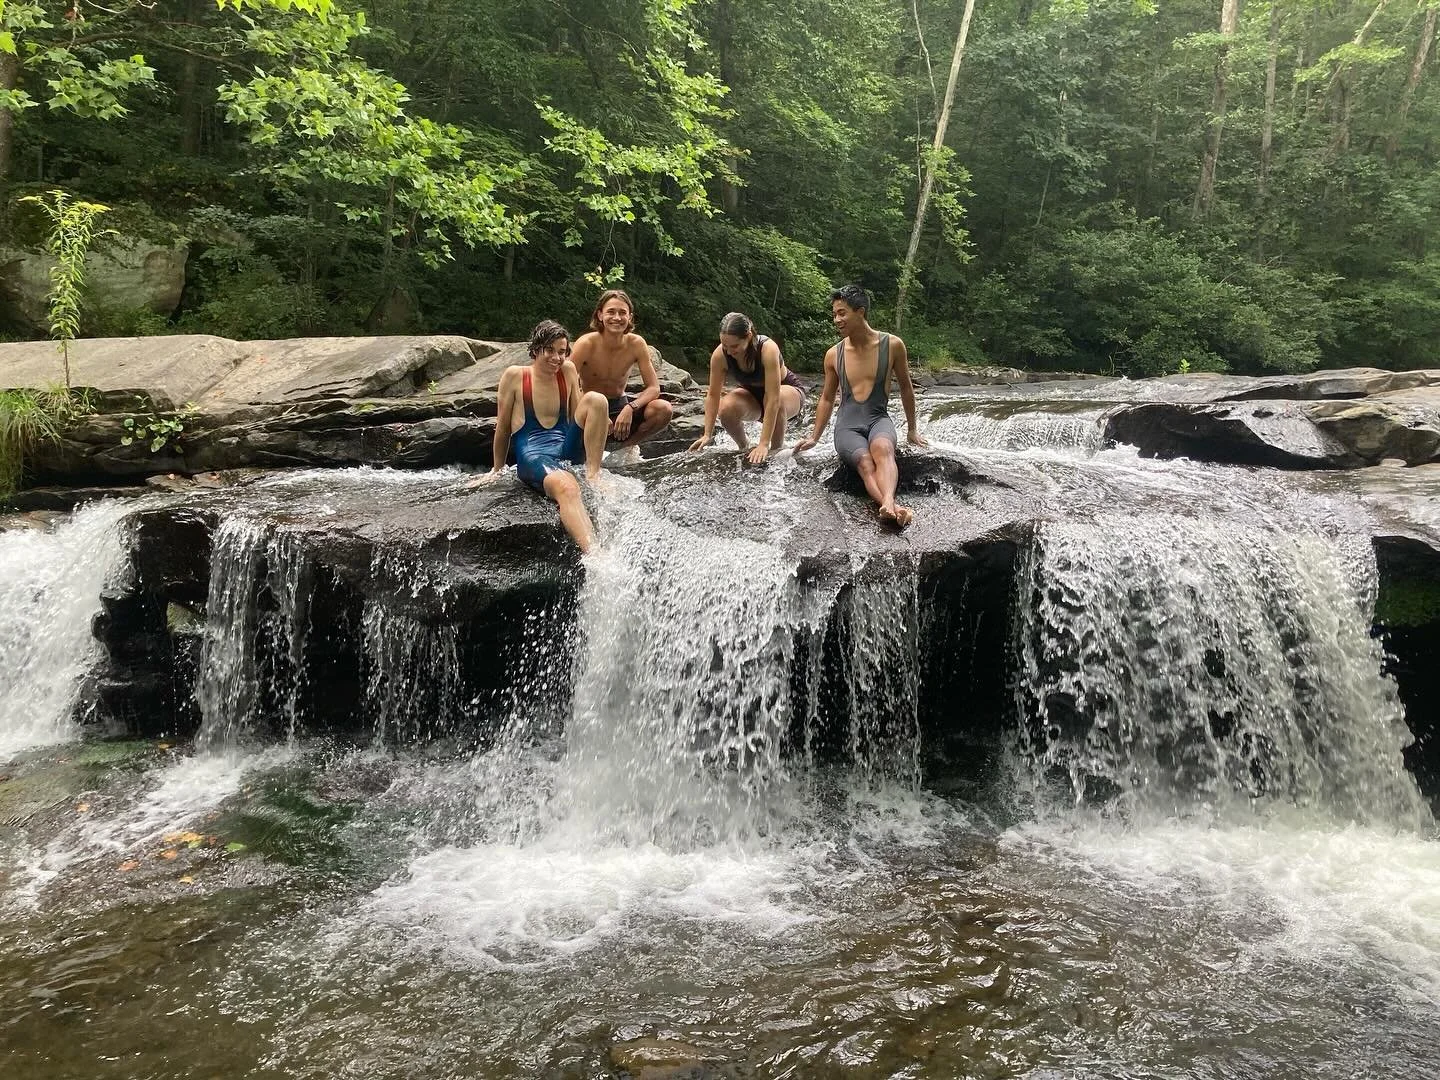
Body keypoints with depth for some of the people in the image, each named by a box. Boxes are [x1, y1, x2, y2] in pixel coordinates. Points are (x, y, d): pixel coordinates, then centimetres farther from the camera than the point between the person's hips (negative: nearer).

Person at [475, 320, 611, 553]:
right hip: (532, 455, -5)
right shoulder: (515, 375, 3)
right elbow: (502, 428, 12)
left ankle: (593, 475, -17)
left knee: (596, 399, -16)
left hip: (566, 448, 5)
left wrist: (598, 423, 5)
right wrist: (497, 470, 18)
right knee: (566, 487, -39)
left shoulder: (568, 371, 13)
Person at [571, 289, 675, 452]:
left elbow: (654, 388, -9)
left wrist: (630, 408, -29)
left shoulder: (636, 344, -10)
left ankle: (628, 445, 4)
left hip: (620, 404, 3)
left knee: (664, 409, -22)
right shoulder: (586, 344, -18)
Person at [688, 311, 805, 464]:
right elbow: (713, 395, -15)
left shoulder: (768, 349, -36)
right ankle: (743, 447, 2)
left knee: (777, 402, -40)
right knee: (726, 409, -29)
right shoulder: (720, 355, -25)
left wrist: (763, 444, -44)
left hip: (788, 390, -3)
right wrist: (707, 435, -19)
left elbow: (773, 398, -40)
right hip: (752, 394, 4)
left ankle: (777, 449, -14)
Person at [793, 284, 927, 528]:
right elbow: (827, 398, 20)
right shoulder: (833, 354, 8)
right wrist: (814, 437, 16)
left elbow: (906, 388, 16)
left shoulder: (892, 345, 3)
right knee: (865, 462, -34)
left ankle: (888, 504, -62)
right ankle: (894, 507, -58)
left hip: (879, 419, -1)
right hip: (847, 426, 1)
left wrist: (912, 429, 22)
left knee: (882, 449, -38)